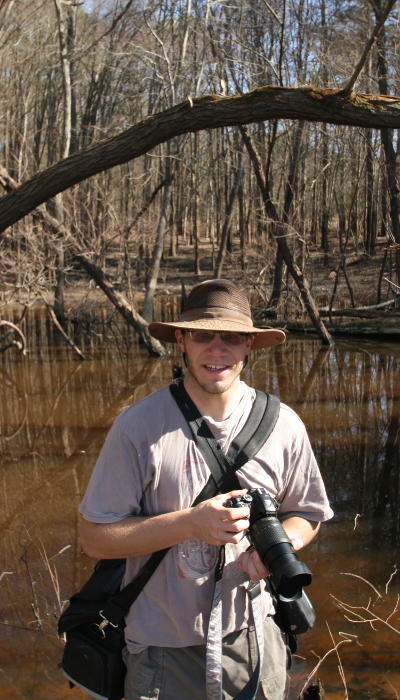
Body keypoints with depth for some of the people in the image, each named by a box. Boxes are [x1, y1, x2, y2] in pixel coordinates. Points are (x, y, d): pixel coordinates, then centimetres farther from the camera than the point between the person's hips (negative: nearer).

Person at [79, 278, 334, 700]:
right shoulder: (139, 425, -13)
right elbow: (95, 538, -12)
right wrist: (190, 524, -24)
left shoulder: (282, 425, -5)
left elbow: (307, 516, 9)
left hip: (253, 638, 3)